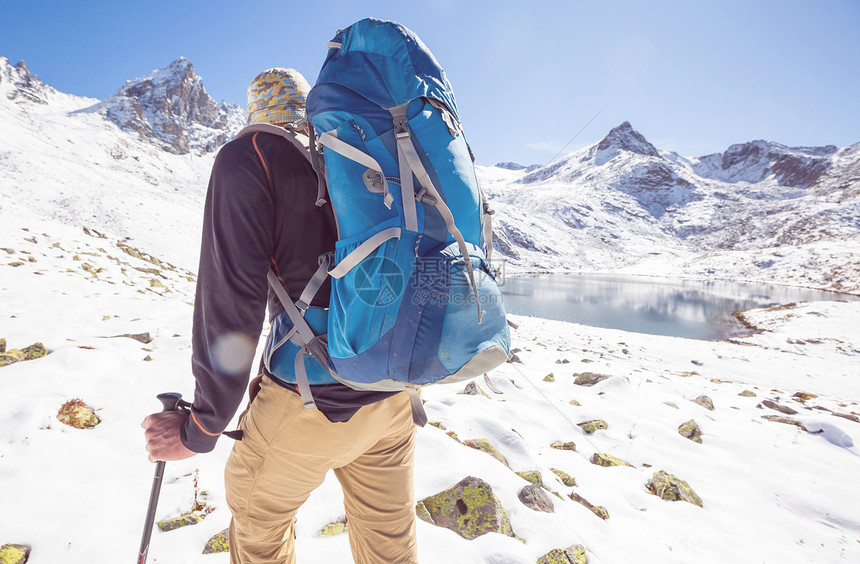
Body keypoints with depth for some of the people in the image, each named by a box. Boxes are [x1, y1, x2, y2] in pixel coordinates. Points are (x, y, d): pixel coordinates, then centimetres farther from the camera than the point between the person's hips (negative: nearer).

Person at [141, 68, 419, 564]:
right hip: (395, 396, 6)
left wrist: (200, 429, -3)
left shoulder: (249, 158, -8)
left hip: (312, 402, -5)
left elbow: (232, 302, -15)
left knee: (258, 514, 26)